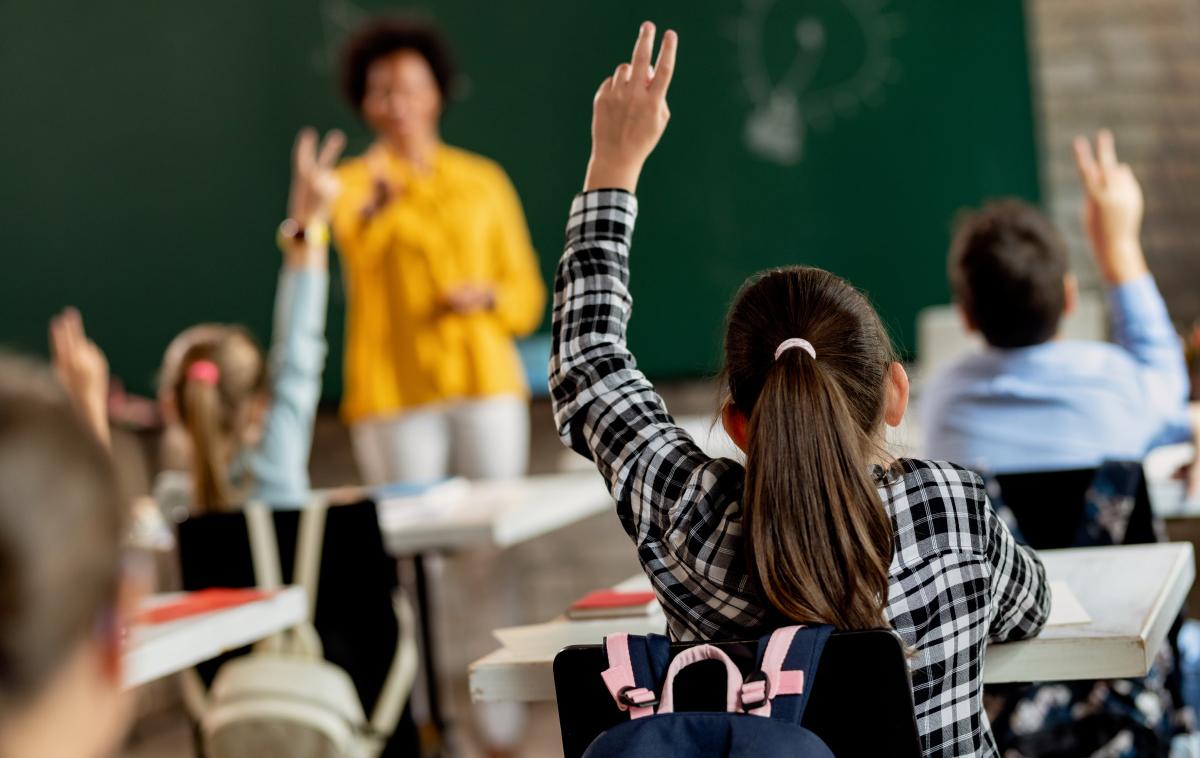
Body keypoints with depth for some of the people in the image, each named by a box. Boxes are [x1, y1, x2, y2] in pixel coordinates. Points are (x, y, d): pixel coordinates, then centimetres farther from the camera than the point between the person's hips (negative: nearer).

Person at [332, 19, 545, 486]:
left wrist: (488, 297, -7)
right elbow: (358, 241, -20)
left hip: (486, 382, 2)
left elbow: (527, 294, 14)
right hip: (395, 393, -2)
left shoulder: (484, 180, 13)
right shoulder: (352, 183, 5)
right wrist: (380, 203, -41)